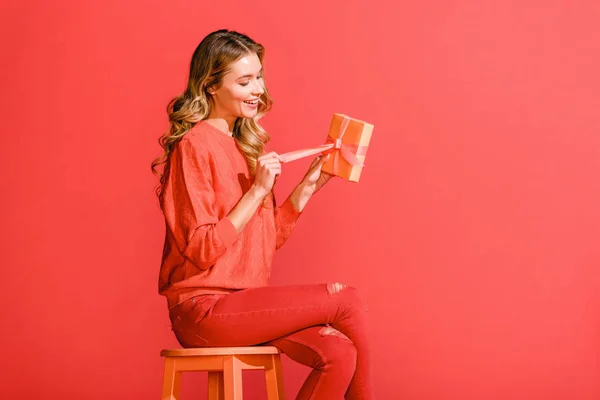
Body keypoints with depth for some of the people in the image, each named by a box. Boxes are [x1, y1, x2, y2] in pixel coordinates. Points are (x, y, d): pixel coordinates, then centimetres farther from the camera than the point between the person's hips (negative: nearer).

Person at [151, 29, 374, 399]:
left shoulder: (245, 143, 15)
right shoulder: (195, 146, -10)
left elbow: (270, 237, 14)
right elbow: (202, 249, -15)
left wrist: (309, 184, 6)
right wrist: (257, 191, -16)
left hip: (241, 301, 7)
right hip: (204, 309, -7)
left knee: (337, 352, -16)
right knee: (347, 301, -11)